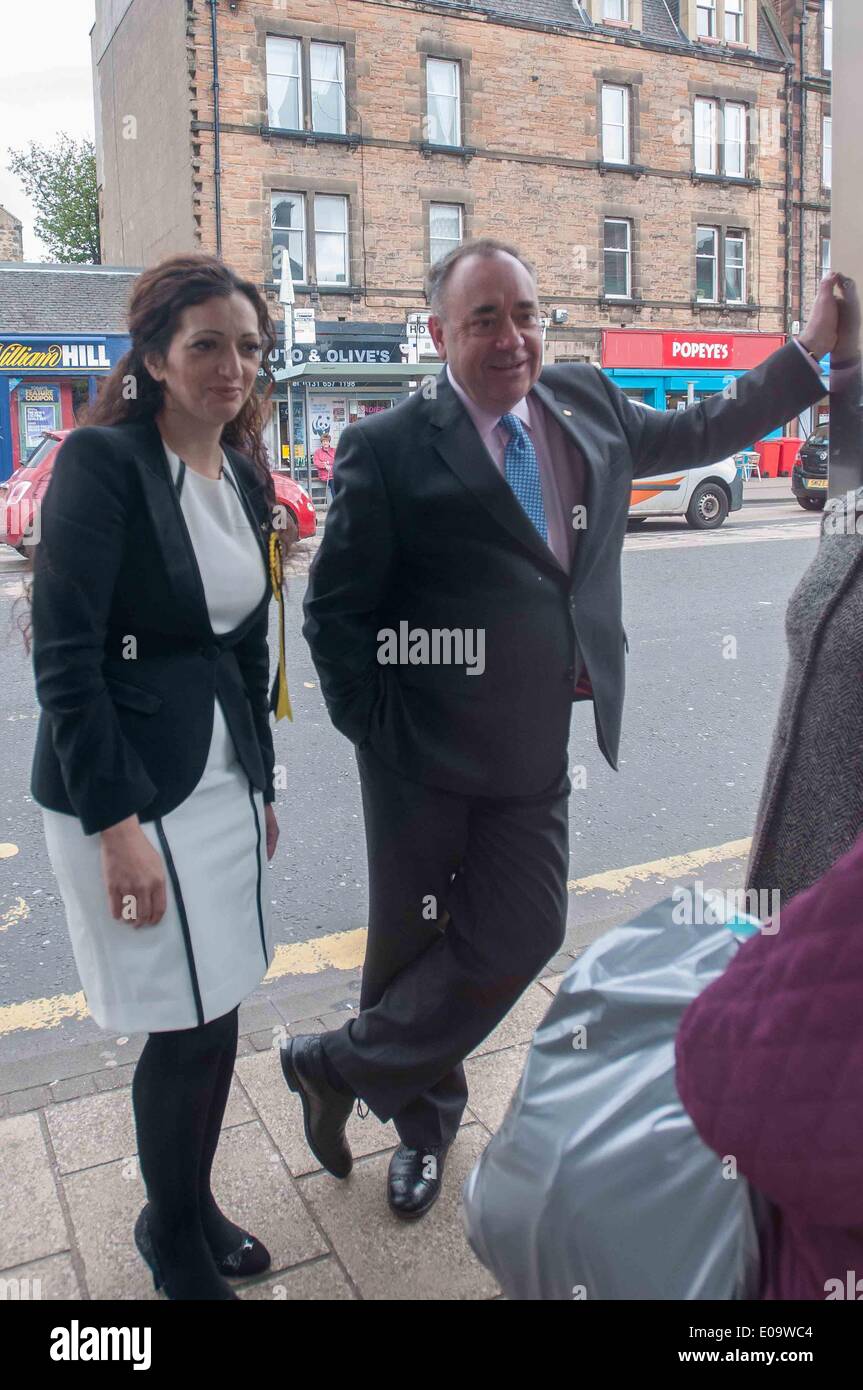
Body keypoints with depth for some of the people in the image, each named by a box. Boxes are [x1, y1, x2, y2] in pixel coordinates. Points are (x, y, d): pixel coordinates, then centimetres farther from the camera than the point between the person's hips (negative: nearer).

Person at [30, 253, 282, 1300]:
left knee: (210, 1018, 13)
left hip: (222, 777, 7)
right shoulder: (103, 460, -13)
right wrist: (116, 824, -19)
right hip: (125, 790, -7)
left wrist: (260, 785, 17)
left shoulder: (242, 477, 10)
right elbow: (65, 656, -17)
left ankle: (192, 1211, 37)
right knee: (191, 1026, 2)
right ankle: (175, 1242, 29)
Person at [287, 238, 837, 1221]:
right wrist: (375, 729, -8)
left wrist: (813, 346, 20)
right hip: (425, 757, -4)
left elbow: (697, 435, 22)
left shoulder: (584, 404, 7)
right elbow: (333, 611, -7)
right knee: (411, 944, 12)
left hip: (534, 753, 5)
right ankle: (421, 1120, 39)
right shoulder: (389, 447, -10)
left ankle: (341, 1066, 28)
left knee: (519, 937, 5)